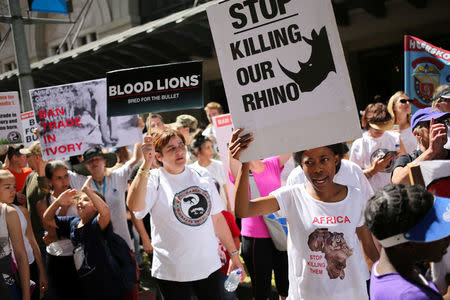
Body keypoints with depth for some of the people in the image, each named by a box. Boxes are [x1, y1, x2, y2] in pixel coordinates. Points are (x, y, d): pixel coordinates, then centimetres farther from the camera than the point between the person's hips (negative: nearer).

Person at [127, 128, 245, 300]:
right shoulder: (154, 180, -7)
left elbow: (218, 218, 12)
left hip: (209, 267, 4)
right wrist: (146, 164, -31)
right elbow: (134, 206, -28)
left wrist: (234, 254, 12)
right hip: (172, 273, -3)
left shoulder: (202, 179, 6)